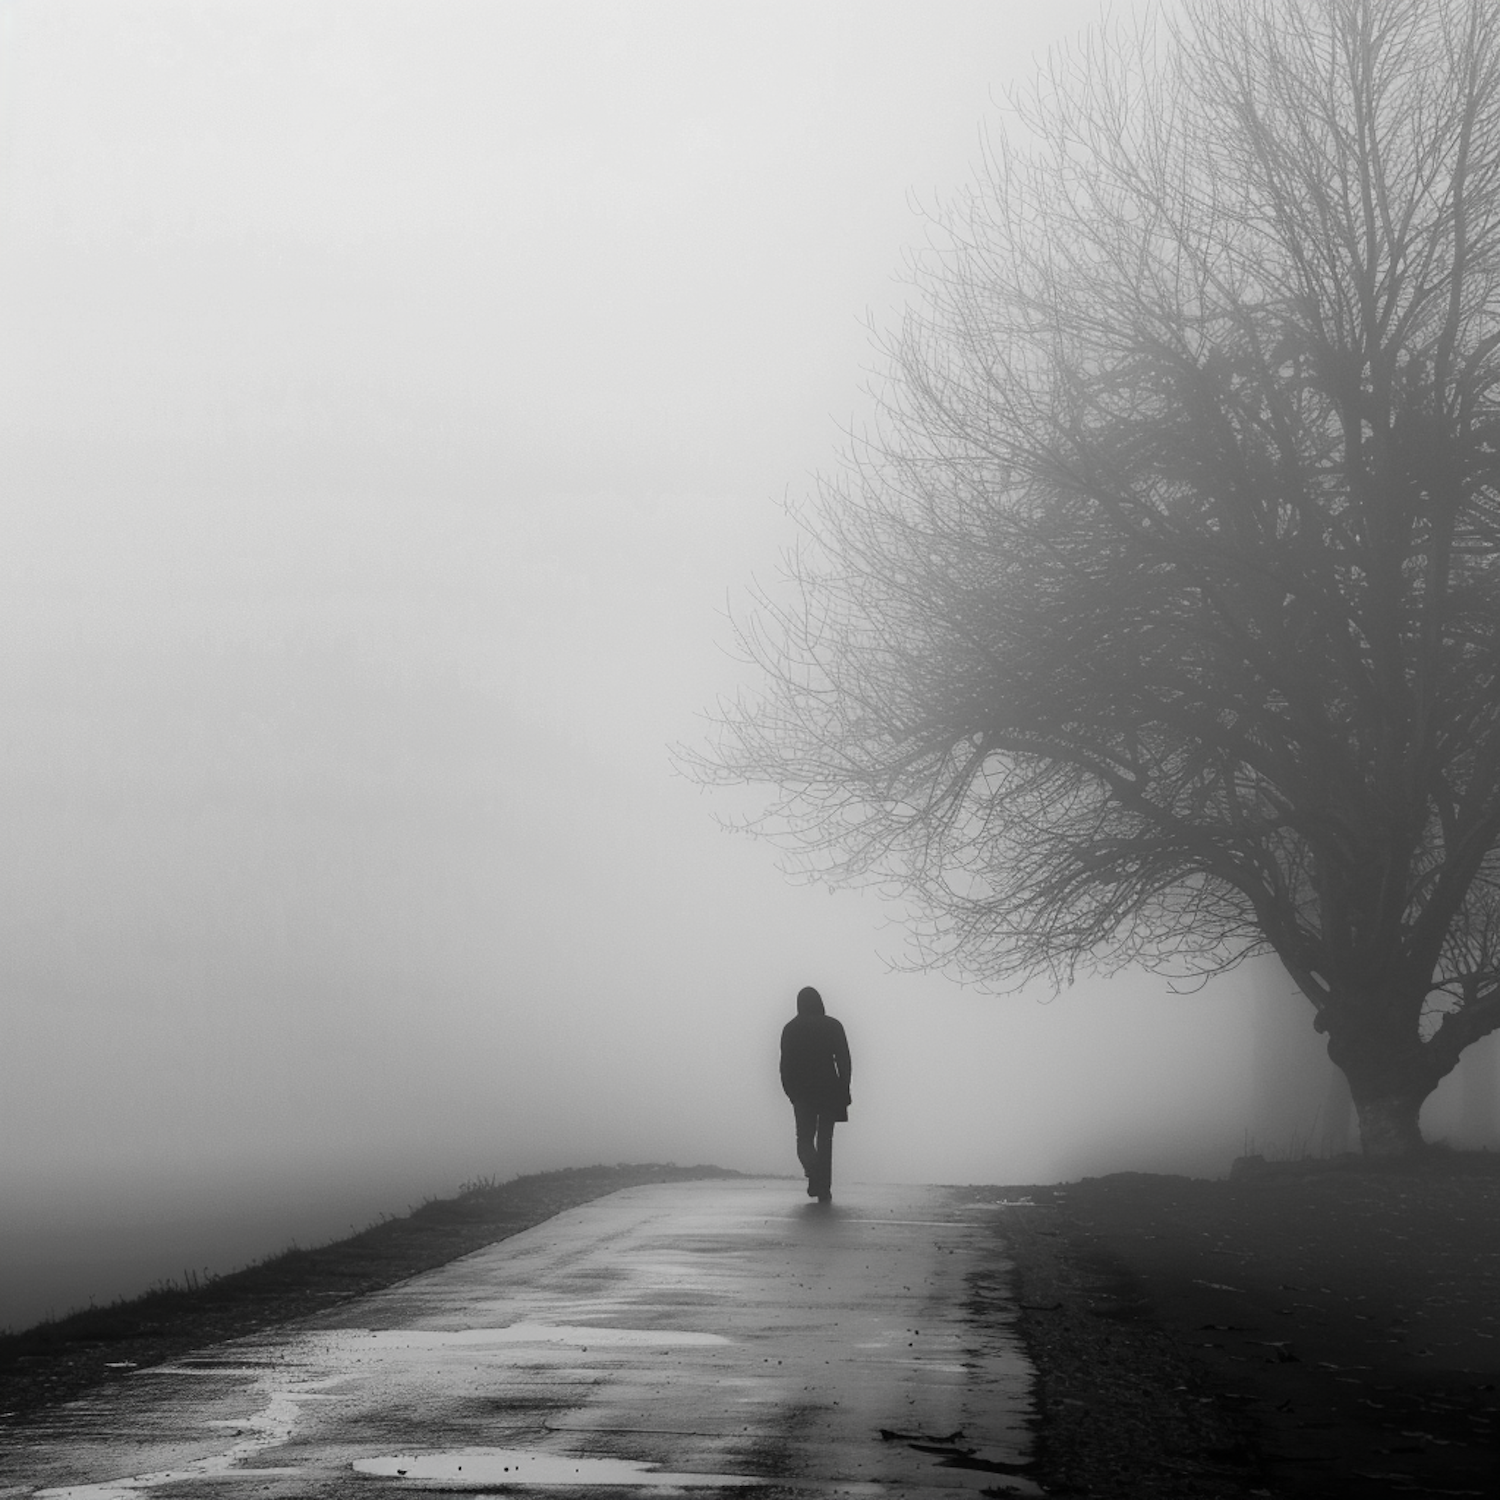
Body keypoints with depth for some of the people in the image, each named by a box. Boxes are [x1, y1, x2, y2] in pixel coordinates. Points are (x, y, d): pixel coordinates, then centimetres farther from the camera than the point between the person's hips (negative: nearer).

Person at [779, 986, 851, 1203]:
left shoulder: (790, 1029, 1)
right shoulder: (833, 1026, 0)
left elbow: (785, 1065, 0)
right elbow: (844, 1060, -2)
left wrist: (791, 1092, 8)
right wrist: (844, 1091, 2)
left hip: (802, 1092, 0)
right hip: (829, 1089, 0)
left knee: (804, 1137, 9)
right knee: (825, 1139, 7)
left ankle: (812, 1170, -22)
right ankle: (824, 1189, 2)